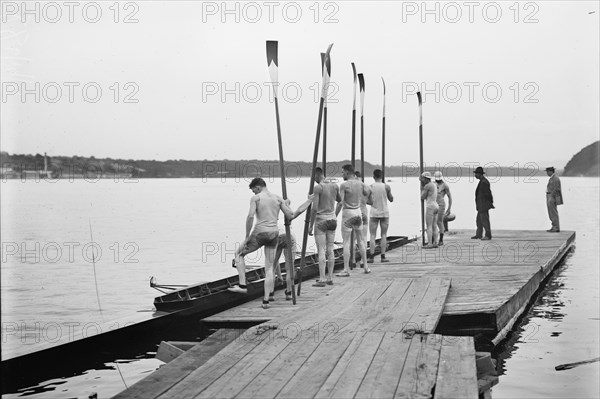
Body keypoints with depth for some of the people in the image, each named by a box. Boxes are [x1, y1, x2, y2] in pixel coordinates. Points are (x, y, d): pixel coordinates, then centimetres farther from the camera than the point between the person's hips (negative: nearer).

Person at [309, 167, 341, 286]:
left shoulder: (318, 188, -15)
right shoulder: (335, 185, 4)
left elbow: (314, 208, -19)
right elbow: (339, 200, 23)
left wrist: (310, 225, -12)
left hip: (321, 220, -6)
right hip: (332, 219, 6)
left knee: (321, 251, -5)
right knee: (330, 250, 10)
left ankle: (322, 280, -7)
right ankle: (330, 278, 12)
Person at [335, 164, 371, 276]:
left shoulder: (344, 185, -14)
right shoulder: (360, 183, 3)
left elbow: (340, 203, -18)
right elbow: (367, 193, 22)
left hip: (347, 213, -6)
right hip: (358, 212, 6)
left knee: (346, 242, -3)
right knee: (360, 240, 17)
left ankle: (346, 270, -6)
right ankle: (366, 266, 19)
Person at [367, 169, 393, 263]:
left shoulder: (370, 187, -6)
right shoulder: (386, 186, -4)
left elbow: (370, 202, -9)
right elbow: (391, 199, 5)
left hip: (374, 213, -1)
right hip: (384, 213, 1)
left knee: (372, 235, 2)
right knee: (383, 235, 6)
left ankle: (371, 256, -4)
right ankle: (383, 256, 3)